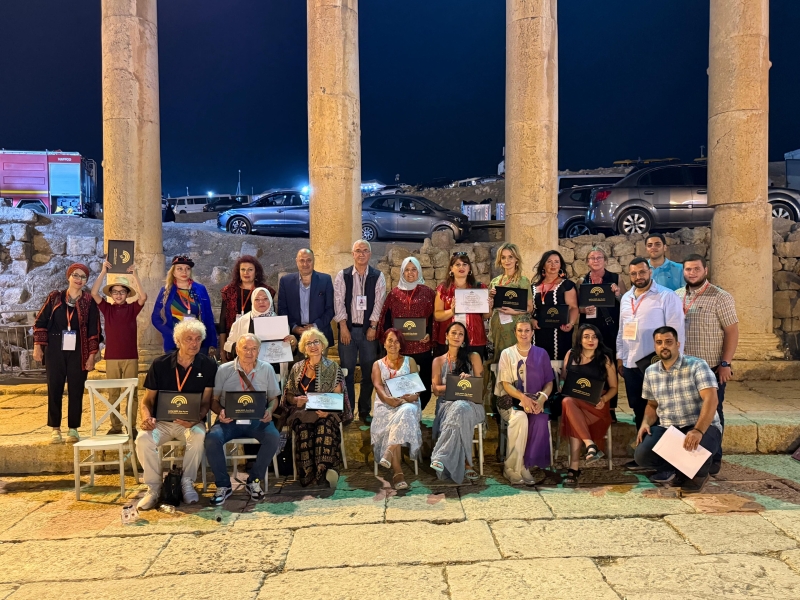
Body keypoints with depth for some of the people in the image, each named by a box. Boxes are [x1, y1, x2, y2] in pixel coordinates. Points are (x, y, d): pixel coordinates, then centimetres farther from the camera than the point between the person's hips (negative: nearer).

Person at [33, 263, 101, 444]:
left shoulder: (89, 302, 2)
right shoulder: (54, 298, 5)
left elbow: (94, 331, 0)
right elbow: (40, 322, 6)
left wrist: (92, 355, -4)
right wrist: (38, 346, -2)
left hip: (78, 353, -1)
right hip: (55, 351, 1)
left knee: (76, 391, 3)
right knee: (54, 390, 4)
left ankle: (73, 429, 13)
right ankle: (55, 429, 14)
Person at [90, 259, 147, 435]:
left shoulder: (132, 308, 3)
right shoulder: (107, 308, 6)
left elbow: (143, 297, -16)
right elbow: (94, 293, -8)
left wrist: (134, 275, -17)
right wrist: (103, 272, -13)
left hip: (131, 356, -1)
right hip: (111, 357, 1)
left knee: (132, 393, 3)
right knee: (113, 393, 8)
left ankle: (132, 427, 10)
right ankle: (115, 426, 16)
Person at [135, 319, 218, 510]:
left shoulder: (208, 365, -4)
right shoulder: (160, 364, -2)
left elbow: (206, 401, -5)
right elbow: (147, 400, 3)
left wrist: (195, 419, -25)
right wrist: (147, 417, -19)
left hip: (191, 422, -1)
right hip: (161, 421, 1)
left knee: (198, 436, -33)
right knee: (143, 439, -28)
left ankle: (187, 482, -9)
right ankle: (153, 487, -8)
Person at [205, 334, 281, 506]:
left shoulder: (267, 369, 6)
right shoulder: (223, 370, 3)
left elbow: (274, 398, 11)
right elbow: (213, 399, 5)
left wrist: (269, 411, -11)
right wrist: (220, 412, -16)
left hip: (257, 420, 1)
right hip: (229, 420, 0)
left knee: (273, 437, -29)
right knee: (212, 438, -30)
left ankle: (254, 480, -6)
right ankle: (223, 485, -9)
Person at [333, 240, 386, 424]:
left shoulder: (378, 277, 4)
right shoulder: (342, 275, 3)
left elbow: (379, 303, 0)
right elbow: (338, 301, -1)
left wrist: (373, 327, -7)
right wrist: (343, 327, -7)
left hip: (369, 329, 1)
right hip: (348, 328, 0)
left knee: (369, 372, 5)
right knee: (347, 371, 2)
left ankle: (365, 411, 17)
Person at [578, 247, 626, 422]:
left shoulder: (615, 279, 5)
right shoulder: (582, 281, 9)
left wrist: (618, 295, -13)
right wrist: (584, 309, -8)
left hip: (610, 330, -1)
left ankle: (611, 409, 9)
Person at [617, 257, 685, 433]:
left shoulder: (667, 296, -8)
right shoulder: (626, 298, 12)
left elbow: (676, 331, -10)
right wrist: (620, 357, 14)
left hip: (657, 364, -6)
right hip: (630, 364, 6)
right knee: (638, 409, 15)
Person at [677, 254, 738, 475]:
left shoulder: (720, 297, -6)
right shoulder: (677, 296, 8)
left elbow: (732, 331, -8)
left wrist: (725, 363, -14)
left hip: (711, 368, -4)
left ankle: (713, 458, 20)